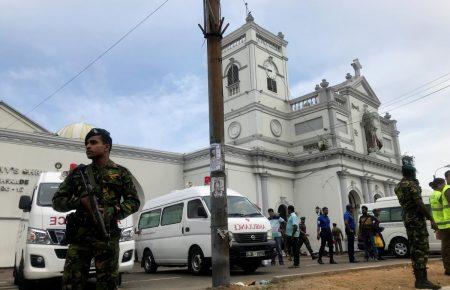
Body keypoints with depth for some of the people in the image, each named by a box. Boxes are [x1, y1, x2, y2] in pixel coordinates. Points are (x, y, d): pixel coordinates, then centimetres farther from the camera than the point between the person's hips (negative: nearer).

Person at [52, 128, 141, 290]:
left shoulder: (121, 173, 10)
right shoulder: (78, 173, 15)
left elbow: (134, 202, 7)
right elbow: (57, 201, 14)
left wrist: (112, 212, -12)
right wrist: (80, 201, -6)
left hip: (108, 238, -2)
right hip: (79, 236, 2)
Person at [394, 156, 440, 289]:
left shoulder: (398, 186, 15)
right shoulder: (412, 184, -12)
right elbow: (419, 203, -19)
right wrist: (431, 219, -17)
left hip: (407, 218, 9)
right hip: (417, 218, -9)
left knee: (415, 248, 10)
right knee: (421, 249, -8)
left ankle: (419, 279, 13)